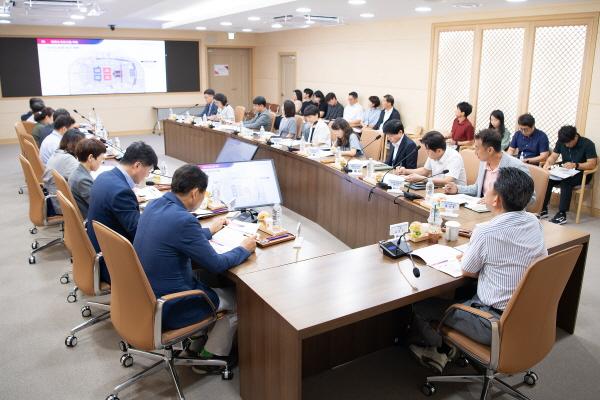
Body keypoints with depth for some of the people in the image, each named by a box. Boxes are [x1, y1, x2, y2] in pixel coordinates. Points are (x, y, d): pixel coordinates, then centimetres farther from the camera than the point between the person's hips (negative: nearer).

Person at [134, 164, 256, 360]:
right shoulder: (183, 220, -28)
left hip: (144, 295, 8)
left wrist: (210, 230, 27)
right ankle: (210, 357, 25)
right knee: (237, 300, 11)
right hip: (168, 310, -8)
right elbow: (215, 264, -17)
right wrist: (244, 249, -1)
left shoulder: (154, 205, -2)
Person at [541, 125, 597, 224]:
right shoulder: (561, 142, 1)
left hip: (581, 174, -5)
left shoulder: (588, 144, -13)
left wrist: (575, 165, -34)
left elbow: (592, 164, -18)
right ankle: (543, 209, -21)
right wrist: (547, 165, -22)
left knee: (566, 181, -36)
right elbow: (553, 157, 0)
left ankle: (562, 214, -37)